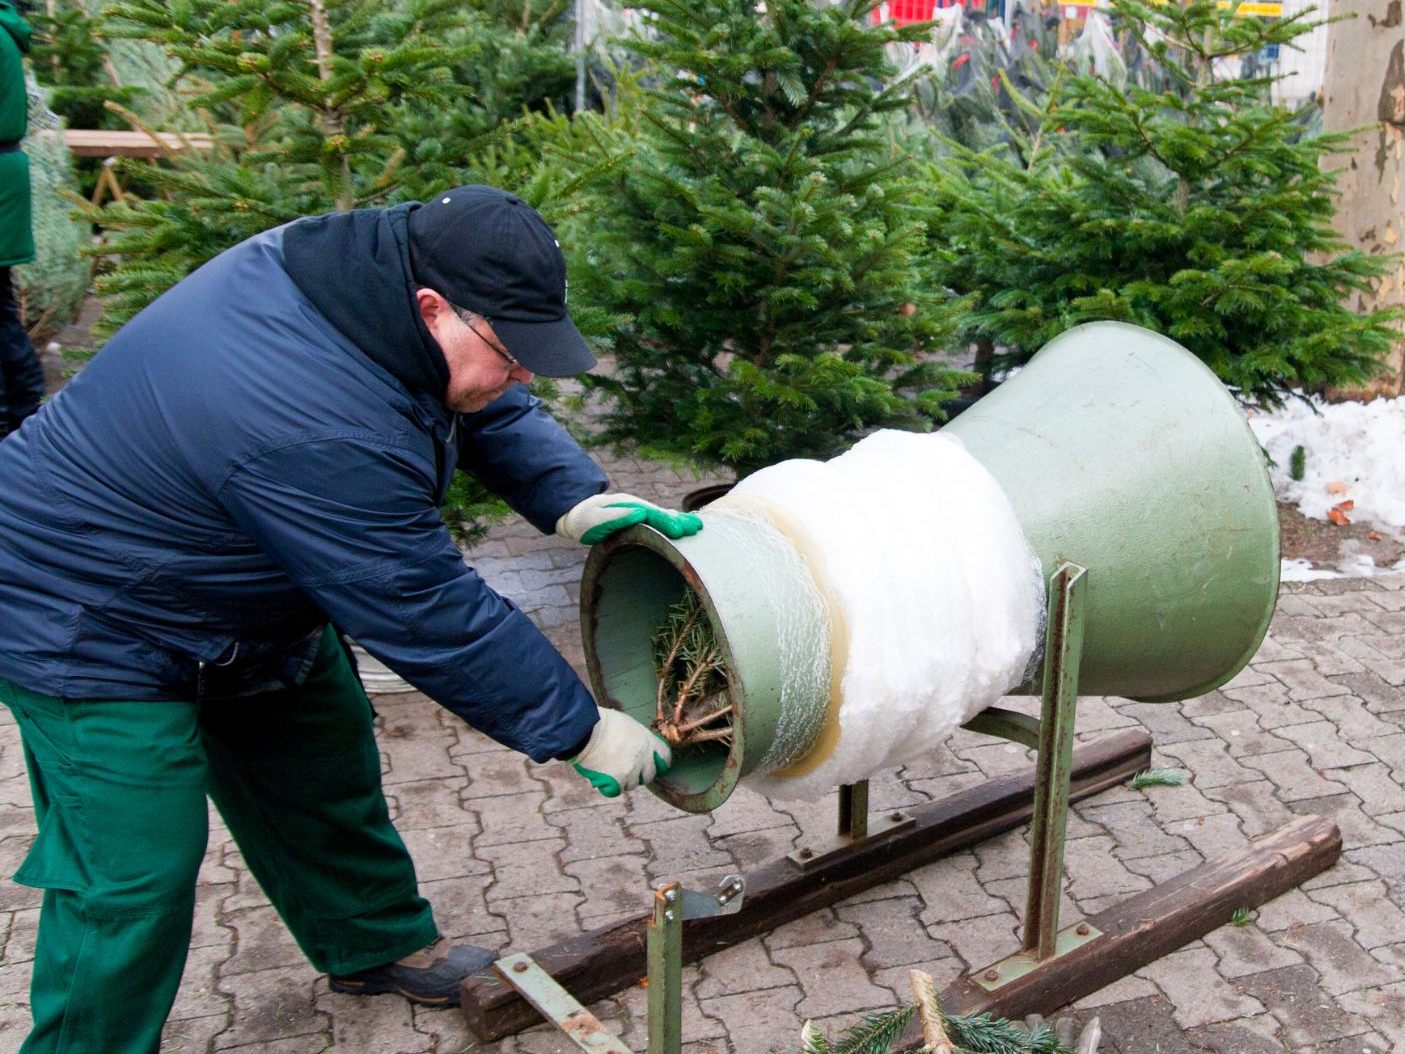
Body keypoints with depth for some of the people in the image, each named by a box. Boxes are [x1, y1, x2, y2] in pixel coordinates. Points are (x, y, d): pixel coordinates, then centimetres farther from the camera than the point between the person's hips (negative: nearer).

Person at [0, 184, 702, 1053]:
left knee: (323, 771, 18)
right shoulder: (323, 434, -40)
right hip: (89, 622, -9)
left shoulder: (374, 257, -15)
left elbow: (487, 409, 0)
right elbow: (432, 620, -31)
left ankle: (379, 944, 39)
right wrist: (582, 732, -21)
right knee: (138, 874, -6)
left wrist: (579, 501, -17)